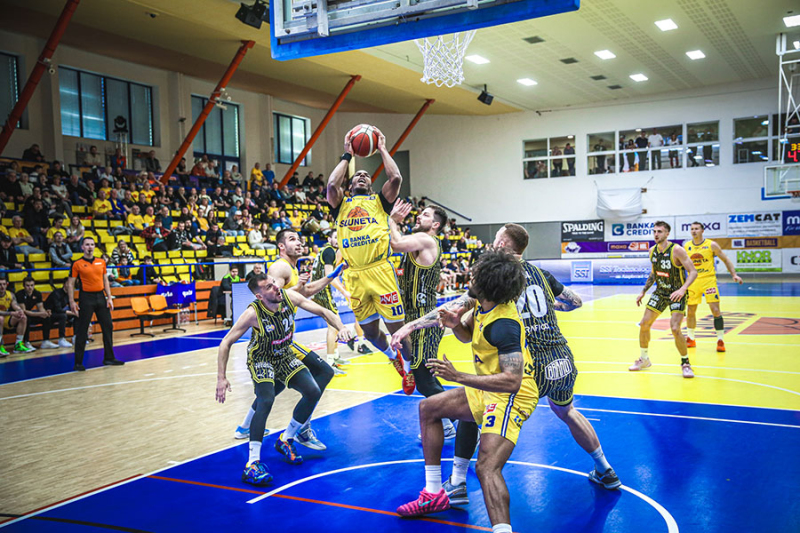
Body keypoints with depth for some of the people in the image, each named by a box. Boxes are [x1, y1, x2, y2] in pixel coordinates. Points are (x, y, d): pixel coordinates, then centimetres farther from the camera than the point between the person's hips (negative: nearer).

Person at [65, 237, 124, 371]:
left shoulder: (101, 262, 9)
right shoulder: (77, 264, -3)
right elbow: (70, 284, -3)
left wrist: (109, 298, 6)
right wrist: (72, 302, -10)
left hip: (100, 297, 5)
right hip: (86, 298, -5)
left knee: (108, 327, 7)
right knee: (82, 331, -2)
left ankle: (109, 358, 18)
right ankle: (78, 362, 5)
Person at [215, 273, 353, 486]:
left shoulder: (290, 297, -19)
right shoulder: (253, 313, -29)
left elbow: (322, 311, -9)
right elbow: (226, 343, -21)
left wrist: (341, 327, -26)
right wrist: (221, 378, -25)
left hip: (285, 356, 5)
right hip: (261, 360, -5)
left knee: (313, 392, -7)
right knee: (266, 401, -28)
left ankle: (285, 440, 14)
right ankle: (252, 464, -24)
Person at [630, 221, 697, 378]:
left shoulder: (676, 250, -20)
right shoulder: (652, 251, 1)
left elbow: (693, 272, -22)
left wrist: (682, 289, -36)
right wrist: (643, 291, 13)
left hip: (677, 294, -6)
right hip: (660, 292, 6)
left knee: (675, 328, -19)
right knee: (644, 324, 4)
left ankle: (685, 363, 2)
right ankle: (644, 359, 24)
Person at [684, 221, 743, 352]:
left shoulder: (711, 245, -5)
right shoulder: (686, 246, 4)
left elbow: (726, 260, 1)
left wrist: (734, 275, -9)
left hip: (708, 280, -3)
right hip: (693, 281, 3)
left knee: (715, 310, -9)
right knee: (690, 311, 8)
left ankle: (720, 340, 0)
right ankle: (690, 339, 24)